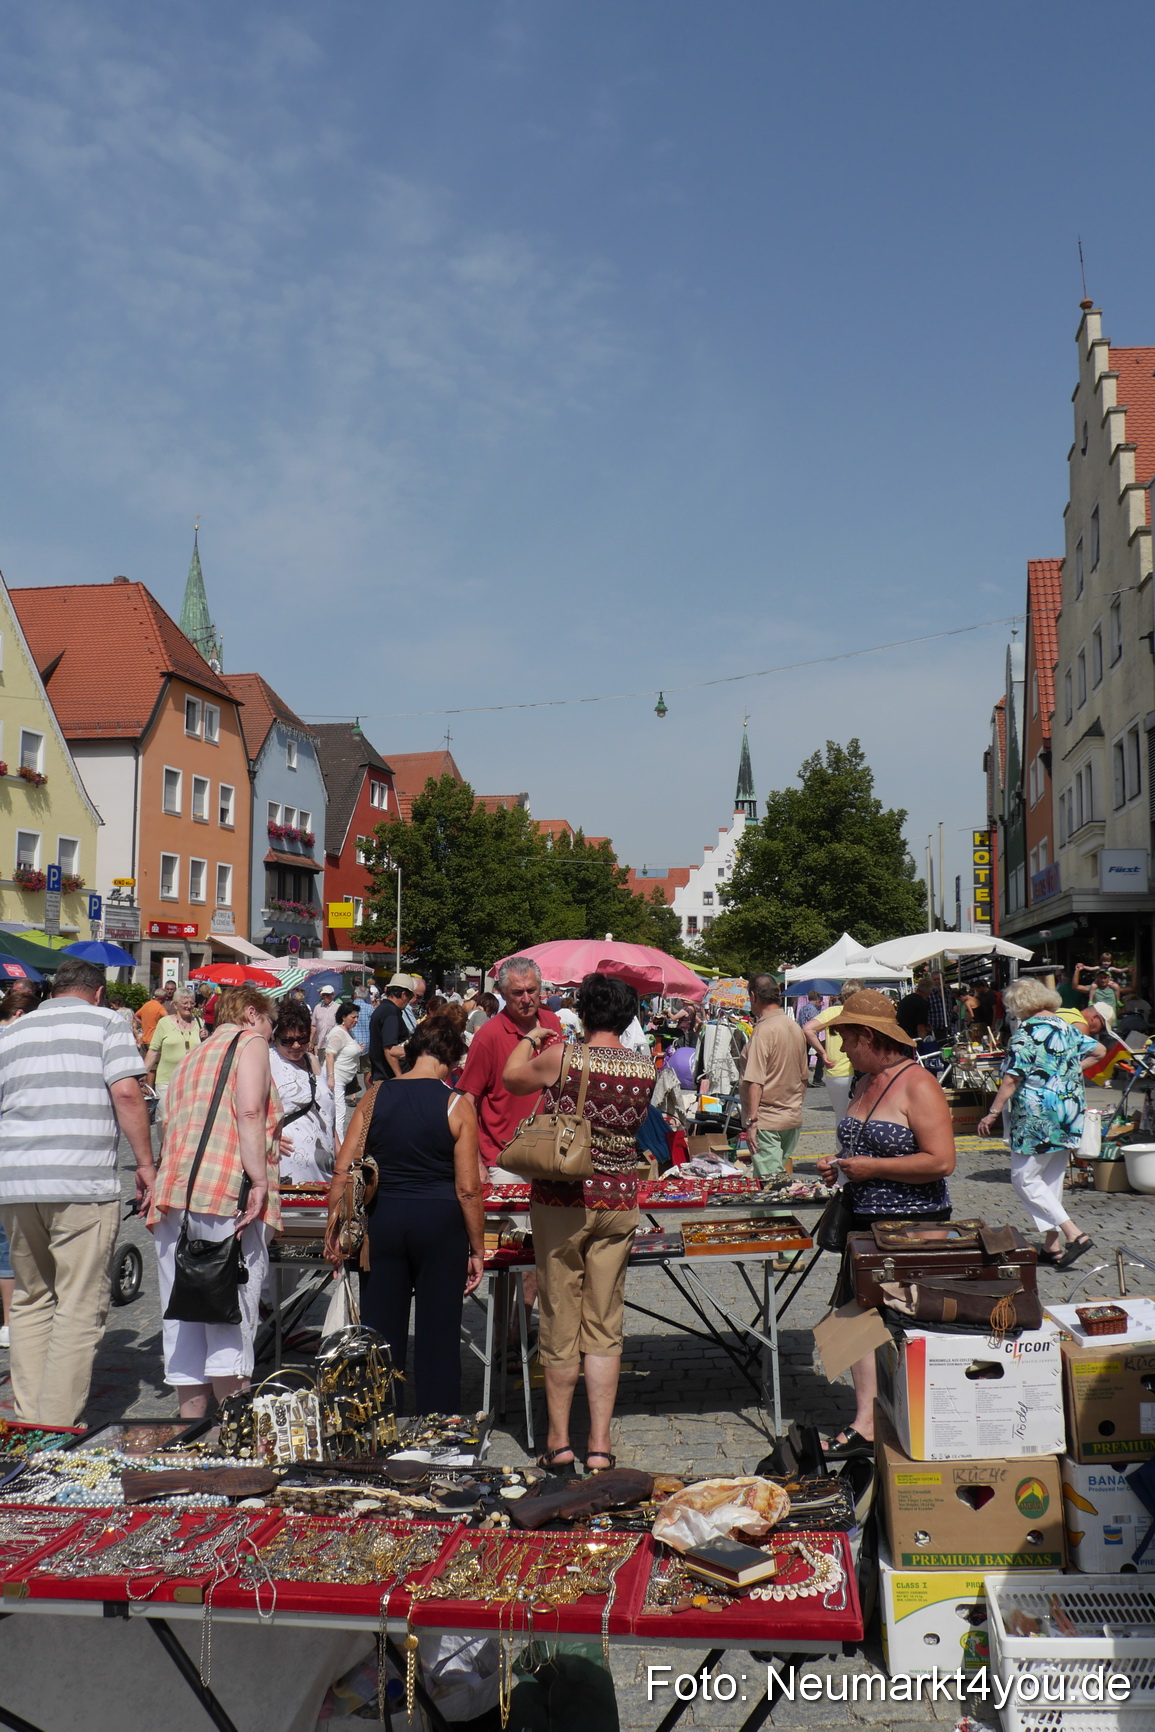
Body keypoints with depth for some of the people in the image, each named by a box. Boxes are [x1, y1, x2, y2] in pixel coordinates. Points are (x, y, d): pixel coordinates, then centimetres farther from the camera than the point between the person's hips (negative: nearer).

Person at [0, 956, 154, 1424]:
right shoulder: (106, 1022, 4)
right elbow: (125, 1092, -10)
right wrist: (146, 1165, -4)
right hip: (82, 1184, -5)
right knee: (80, 1310, 1)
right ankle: (59, 1430, 0)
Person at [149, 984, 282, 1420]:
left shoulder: (193, 1055, 28)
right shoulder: (249, 1040, 6)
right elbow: (249, 1111, -11)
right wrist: (260, 1180, -15)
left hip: (174, 1196, 7)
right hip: (227, 1193, -7)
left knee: (184, 1321, 9)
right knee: (232, 1318, -5)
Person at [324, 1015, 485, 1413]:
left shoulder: (374, 1097, 1)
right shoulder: (457, 1105, -7)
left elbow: (342, 1171, 0)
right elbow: (468, 1189, -8)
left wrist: (333, 1231, 9)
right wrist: (477, 1249, 1)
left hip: (383, 1220, 2)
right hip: (440, 1223, -2)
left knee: (380, 1334, 12)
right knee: (438, 1335, 8)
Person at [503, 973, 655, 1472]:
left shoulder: (561, 1056, -13)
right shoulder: (646, 1068, -3)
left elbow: (512, 1079, 5)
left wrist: (530, 1039, 24)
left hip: (561, 1201, -3)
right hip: (619, 1203, 3)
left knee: (560, 1322, 8)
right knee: (605, 1327, 9)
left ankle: (559, 1440, 16)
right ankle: (600, 1444, 12)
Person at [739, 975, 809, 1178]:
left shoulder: (763, 1030, -16)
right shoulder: (795, 1028, 8)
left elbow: (755, 1081, -21)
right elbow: (804, 1077, 17)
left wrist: (751, 1119, -19)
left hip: (767, 1121, -8)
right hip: (793, 1118, 8)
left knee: (770, 1183, -6)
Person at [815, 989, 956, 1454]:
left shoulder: (918, 1085, -14)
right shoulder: (865, 1083, 13)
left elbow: (941, 1161, -22)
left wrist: (871, 1168, -19)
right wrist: (837, 1164, 8)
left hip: (912, 1224, -8)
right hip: (863, 1220, 8)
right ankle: (864, 1424, 14)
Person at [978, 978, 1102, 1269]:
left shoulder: (1025, 1032, -13)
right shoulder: (1068, 1029, 9)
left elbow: (1011, 1080, -15)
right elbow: (1099, 1050, 22)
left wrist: (992, 1113, -8)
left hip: (1037, 1119, -8)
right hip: (1069, 1118, 8)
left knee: (1024, 1179, 0)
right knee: (1052, 1179, 15)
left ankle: (1074, 1234, -8)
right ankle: (1052, 1246, 18)